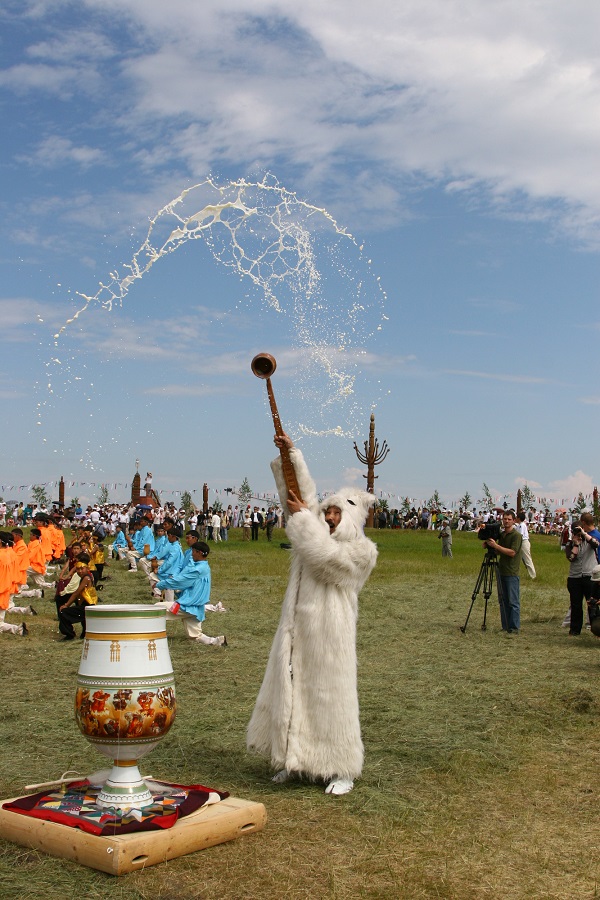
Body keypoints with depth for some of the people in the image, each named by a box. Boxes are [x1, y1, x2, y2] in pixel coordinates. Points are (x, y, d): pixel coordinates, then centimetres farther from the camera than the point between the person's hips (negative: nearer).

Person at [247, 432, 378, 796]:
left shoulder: (362, 550, -6)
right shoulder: (318, 532, 13)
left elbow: (326, 557, -21)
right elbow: (303, 494, 9)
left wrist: (303, 516, -13)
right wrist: (291, 453, -1)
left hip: (330, 636, -6)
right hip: (297, 632, 7)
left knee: (331, 698, -3)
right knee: (291, 692, 9)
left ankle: (343, 770, 8)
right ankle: (296, 759, 22)